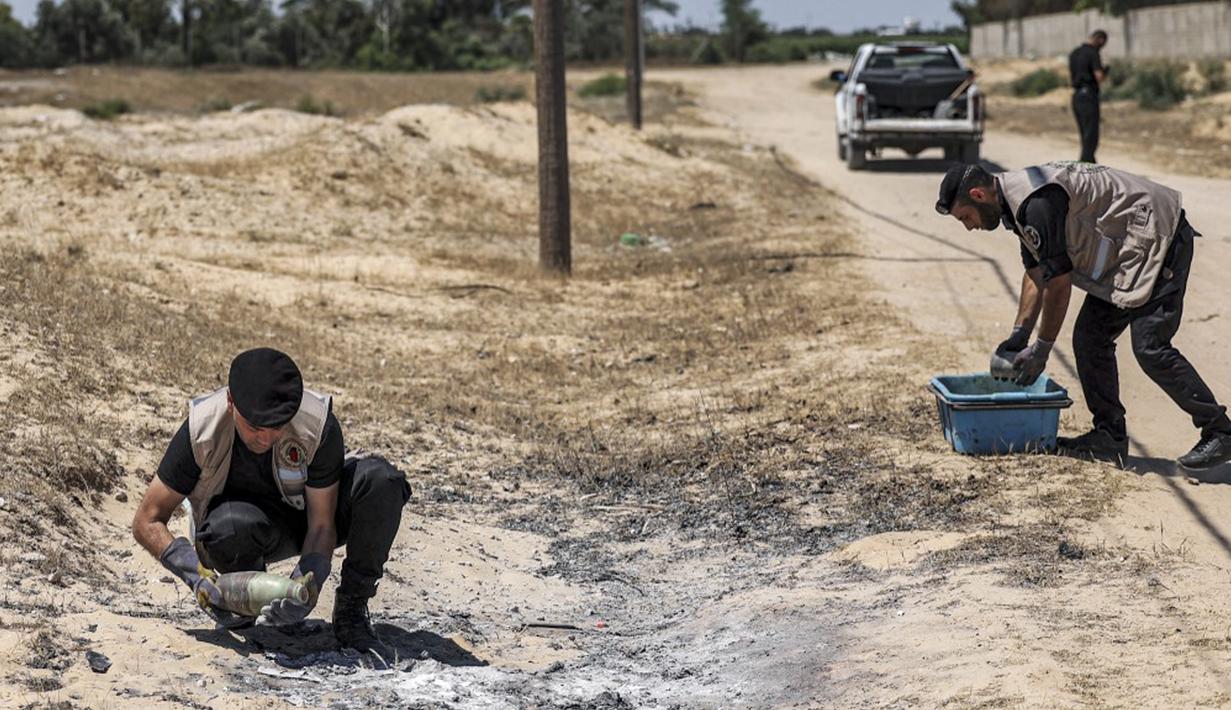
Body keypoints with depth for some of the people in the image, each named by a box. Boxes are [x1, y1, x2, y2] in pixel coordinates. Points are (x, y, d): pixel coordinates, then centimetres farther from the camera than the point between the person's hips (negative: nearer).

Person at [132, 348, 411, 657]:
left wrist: (307, 583, -39)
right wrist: (195, 573, -36)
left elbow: (322, 524, -20)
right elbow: (146, 522, -21)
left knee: (380, 478, -29)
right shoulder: (201, 431, -28)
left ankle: (351, 613, -15)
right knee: (231, 525, -40)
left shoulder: (319, 426, -28)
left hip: (305, 515, 1)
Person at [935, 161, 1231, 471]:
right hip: (1121, 253, 10)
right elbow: (1035, 275, 17)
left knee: (1150, 348, -15)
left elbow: (1059, 283, -21)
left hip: (1158, 239, -10)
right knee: (1088, 339, 7)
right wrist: (1018, 337, 13)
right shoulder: (1018, 204, 7)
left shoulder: (1038, 204, -26)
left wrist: (1040, 349, -12)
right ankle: (1109, 435, 12)